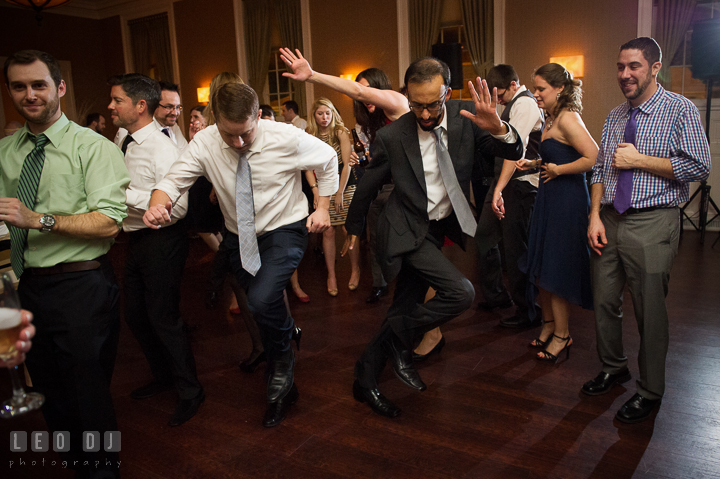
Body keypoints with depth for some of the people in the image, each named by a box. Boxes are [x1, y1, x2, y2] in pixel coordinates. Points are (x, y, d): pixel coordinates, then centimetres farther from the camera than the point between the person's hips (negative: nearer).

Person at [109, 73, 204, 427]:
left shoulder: (162, 149, -19)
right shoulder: (123, 143, 9)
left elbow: (177, 206, -27)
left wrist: (126, 192, -26)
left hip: (162, 242, -9)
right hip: (136, 240, 9)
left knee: (163, 318, -2)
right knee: (135, 315, 19)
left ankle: (189, 391, 19)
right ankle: (163, 376, 41)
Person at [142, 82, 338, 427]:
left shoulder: (286, 138, -21)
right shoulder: (204, 143, -15)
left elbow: (328, 159, -4)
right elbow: (175, 179, -11)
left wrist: (323, 207, -6)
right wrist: (158, 204, -34)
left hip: (284, 231, -4)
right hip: (240, 237, 4)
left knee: (263, 300, -27)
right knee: (260, 309, 17)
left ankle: (281, 374, 4)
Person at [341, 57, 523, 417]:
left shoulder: (465, 118, -10)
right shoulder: (391, 136, -16)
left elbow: (514, 153, -11)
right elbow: (367, 185, -1)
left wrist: (498, 128, -34)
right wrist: (354, 229, 13)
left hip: (440, 227, 5)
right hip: (407, 231, -5)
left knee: (405, 311, 12)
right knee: (462, 292, -22)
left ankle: (365, 380, 30)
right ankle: (401, 344, 1)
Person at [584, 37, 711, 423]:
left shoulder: (680, 110, -4)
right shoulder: (614, 117, 14)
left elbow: (699, 167, -12)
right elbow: (599, 169, 12)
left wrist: (638, 160, -12)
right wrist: (595, 215, 1)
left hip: (652, 225, -5)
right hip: (609, 221, 6)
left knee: (650, 312, 2)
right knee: (605, 302, 12)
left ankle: (650, 391, 21)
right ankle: (614, 369, 35)